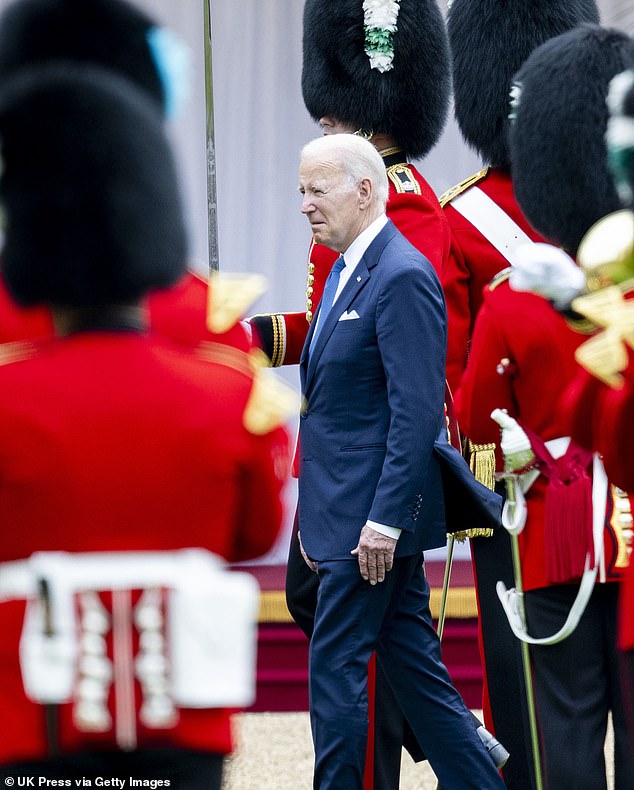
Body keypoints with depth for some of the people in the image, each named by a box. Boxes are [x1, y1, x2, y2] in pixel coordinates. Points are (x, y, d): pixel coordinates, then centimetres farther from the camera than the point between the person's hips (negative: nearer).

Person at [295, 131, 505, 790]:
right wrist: (316, 514, 19)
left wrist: (385, 520, -22)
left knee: (336, 663, -5)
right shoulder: (348, 271, 15)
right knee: (413, 666, 12)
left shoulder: (403, 277, -16)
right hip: (347, 513, 10)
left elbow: (418, 412, -21)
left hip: (373, 517, -10)